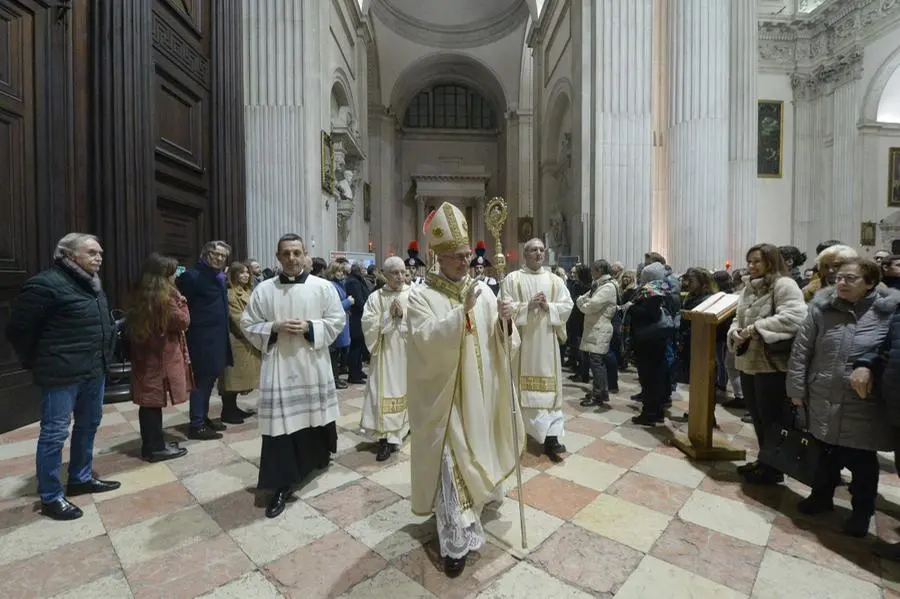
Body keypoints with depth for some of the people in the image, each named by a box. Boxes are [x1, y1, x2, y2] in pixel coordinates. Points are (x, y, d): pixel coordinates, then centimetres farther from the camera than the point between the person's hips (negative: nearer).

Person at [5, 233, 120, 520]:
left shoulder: (93, 285, 11)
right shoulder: (46, 283, -14)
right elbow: (18, 329, -10)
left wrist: (104, 354, 12)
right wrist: (38, 362, 0)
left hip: (95, 370, 8)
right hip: (62, 373, -8)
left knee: (89, 425, 18)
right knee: (55, 433, 4)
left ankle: (81, 478, 35)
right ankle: (50, 497, 18)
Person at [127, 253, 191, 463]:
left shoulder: (142, 295, 10)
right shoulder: (164, 297, -15)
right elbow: (183, 322, -11)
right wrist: (181, 301, -1)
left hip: (145, 353, 8)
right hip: (162, 355, -8)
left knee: (149, 401, 12)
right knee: (157, 401, 0)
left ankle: (152, 444, 22)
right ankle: (156, 448, 9)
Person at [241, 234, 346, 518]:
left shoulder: (323, 287, -1)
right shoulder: (264, 289, 1)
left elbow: (337, 320, -1)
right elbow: (248, 324, 5)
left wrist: (309, 327, -15)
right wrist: (274, 328, -13)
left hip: (313, 364, 1)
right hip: (278, 365, 0)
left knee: (314, 416, 15)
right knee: (280, 422, 0)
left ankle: (317, 458, 45)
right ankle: (281, 485, 12)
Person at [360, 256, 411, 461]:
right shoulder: (375, 297, 0)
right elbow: (368, 325, -8)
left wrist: (402, 316, -19)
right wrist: (388, 315, -16)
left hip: (407, 352, 1)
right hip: (385, 353, 0)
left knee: (404, 389, 9)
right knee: (385, 391, -1)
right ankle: (388, 436, 9)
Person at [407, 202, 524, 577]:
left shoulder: (483, 290, 1)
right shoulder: (421, 295, -11)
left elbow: (503, 342, 1)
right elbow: (426, 340, -26)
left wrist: (505, 321, -20)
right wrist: (463, 310, -32)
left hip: (478, 393, 5)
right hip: (443, 395, -5)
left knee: (474, 455, 23)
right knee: (450, 464, 1)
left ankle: (470, 512, 51)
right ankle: (456, 539, 18)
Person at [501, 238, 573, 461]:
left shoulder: (555, 280, 10)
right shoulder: (512, 279, 1)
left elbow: (567, 306, 3)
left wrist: (548, 306, -14)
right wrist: (528, 306, -18)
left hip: (547, 341, 2)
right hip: (521, 340, -2)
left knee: (548, 385, 1)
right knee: (523, 385, 4)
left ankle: (550, 436, 4)